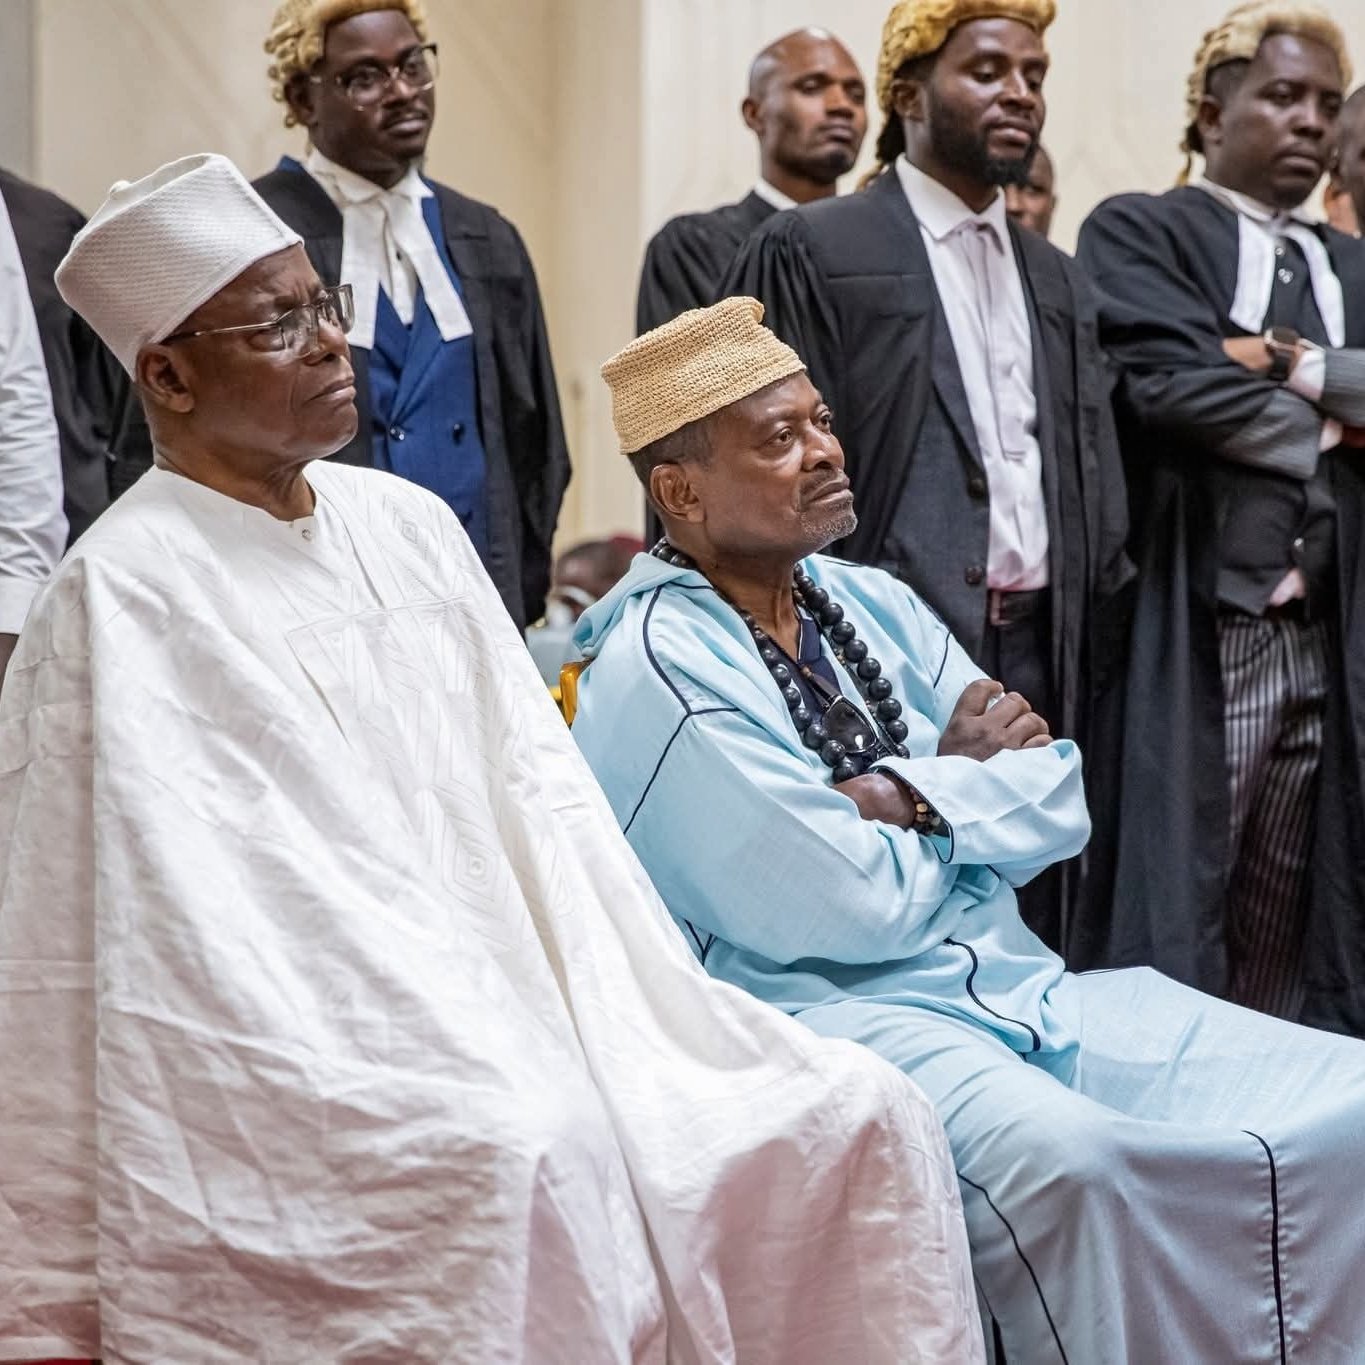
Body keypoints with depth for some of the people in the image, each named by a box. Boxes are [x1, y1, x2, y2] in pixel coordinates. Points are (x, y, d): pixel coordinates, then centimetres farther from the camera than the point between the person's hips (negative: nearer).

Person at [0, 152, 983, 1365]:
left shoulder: (409, 525, 14)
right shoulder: (125, 595, -6)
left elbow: (542, 800, 11)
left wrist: (656, 1029, -2)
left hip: (513, 1016, 7)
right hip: (313, 1074, -6)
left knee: (863, 1115, -8)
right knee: (521, 1151, -35)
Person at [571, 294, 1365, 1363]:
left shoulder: (873, 604, 13)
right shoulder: (660, 668, -10)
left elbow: (1060, 802, 7)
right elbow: (851, 911, -15)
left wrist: (912, 798, -12)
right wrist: (968, 788, 3)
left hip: (1017, 987, 8)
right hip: (832, 1014, -7)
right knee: (1066, 1158, -38)